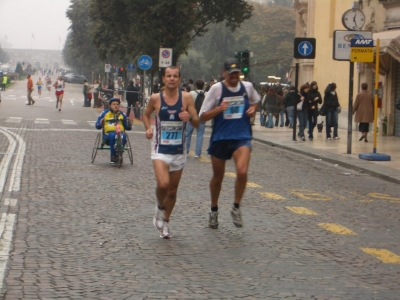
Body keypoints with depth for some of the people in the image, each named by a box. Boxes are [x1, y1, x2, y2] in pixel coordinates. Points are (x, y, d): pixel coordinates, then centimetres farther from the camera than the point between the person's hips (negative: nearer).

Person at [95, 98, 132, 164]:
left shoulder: (122, 114, 17)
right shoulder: (105, 113, 12)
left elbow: (127, 128, 17)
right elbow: (97, 126, 10)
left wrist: (129, 124, -5)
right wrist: (101, 123, -12)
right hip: (108, 134, -1)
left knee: (123, 136, -35)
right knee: (113, 135, -37)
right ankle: (113, 156, -26)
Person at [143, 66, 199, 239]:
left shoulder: (186, 98, -3)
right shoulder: (155, 98, -4)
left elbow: (197, 123, -2)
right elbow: (146, 114, 15)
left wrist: (190, 117, -23)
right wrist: (148, 128, -4)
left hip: (178, 151, 2)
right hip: (160, 150, -2)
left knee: (173, 190, 11)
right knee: (163, 184, -23)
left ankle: (165, 221, 32)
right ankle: (160, 207, 8)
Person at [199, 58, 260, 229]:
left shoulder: (247, 87, 2)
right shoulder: (216, 89, -7)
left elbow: (255, 101, 27)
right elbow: (202, 117, -6)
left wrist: (252, 109, 4)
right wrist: (219, 109, -23)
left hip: (242, 138, 1)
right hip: (220, 138, 0)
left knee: (242, 172, -23)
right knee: (217, 177, 13)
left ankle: (236, 208, -3)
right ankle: (214, 210, 36)